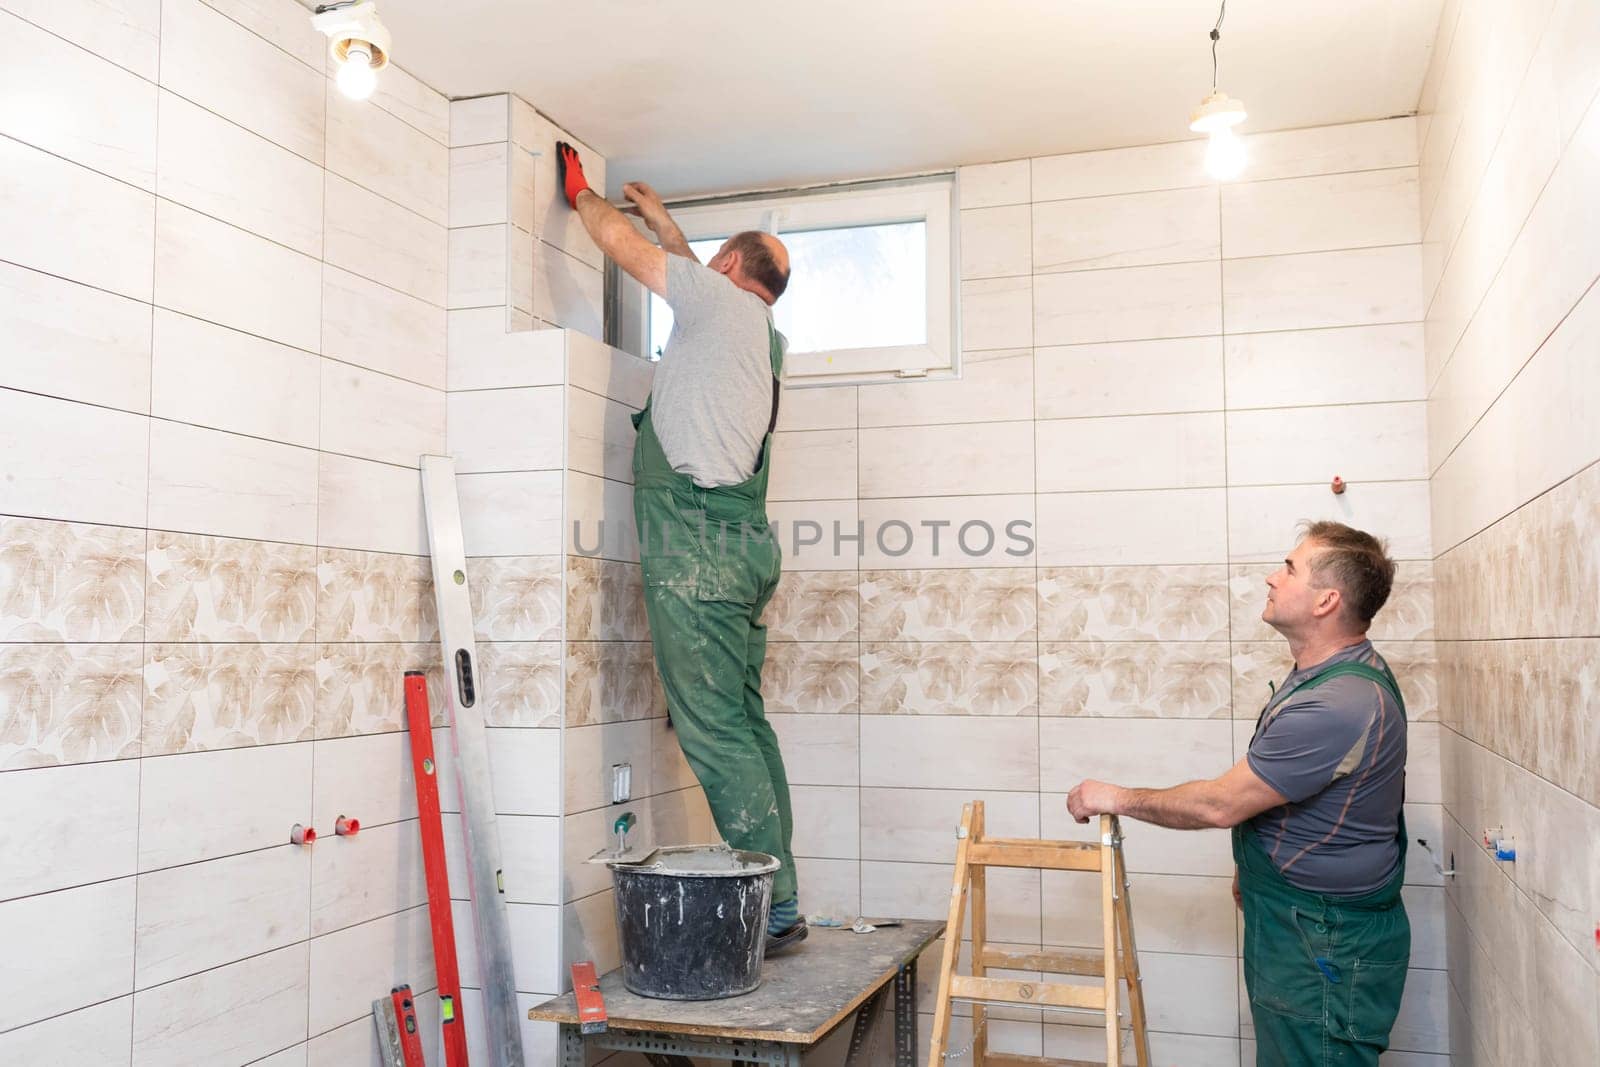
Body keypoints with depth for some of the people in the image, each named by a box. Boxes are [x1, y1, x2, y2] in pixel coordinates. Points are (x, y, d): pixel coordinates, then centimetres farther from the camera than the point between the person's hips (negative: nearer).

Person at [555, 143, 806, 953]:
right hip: (743, 545, 9)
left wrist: (581, 190, 23)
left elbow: (619, 241, 5)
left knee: (715, 730, -10)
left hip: (699, 544, -9)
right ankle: (778, 903, 11)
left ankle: (773, 907, -9)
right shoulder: (761, 332, 23)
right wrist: (663, 219, 54)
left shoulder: (722, 300, 0)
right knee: (744, 723, 8)